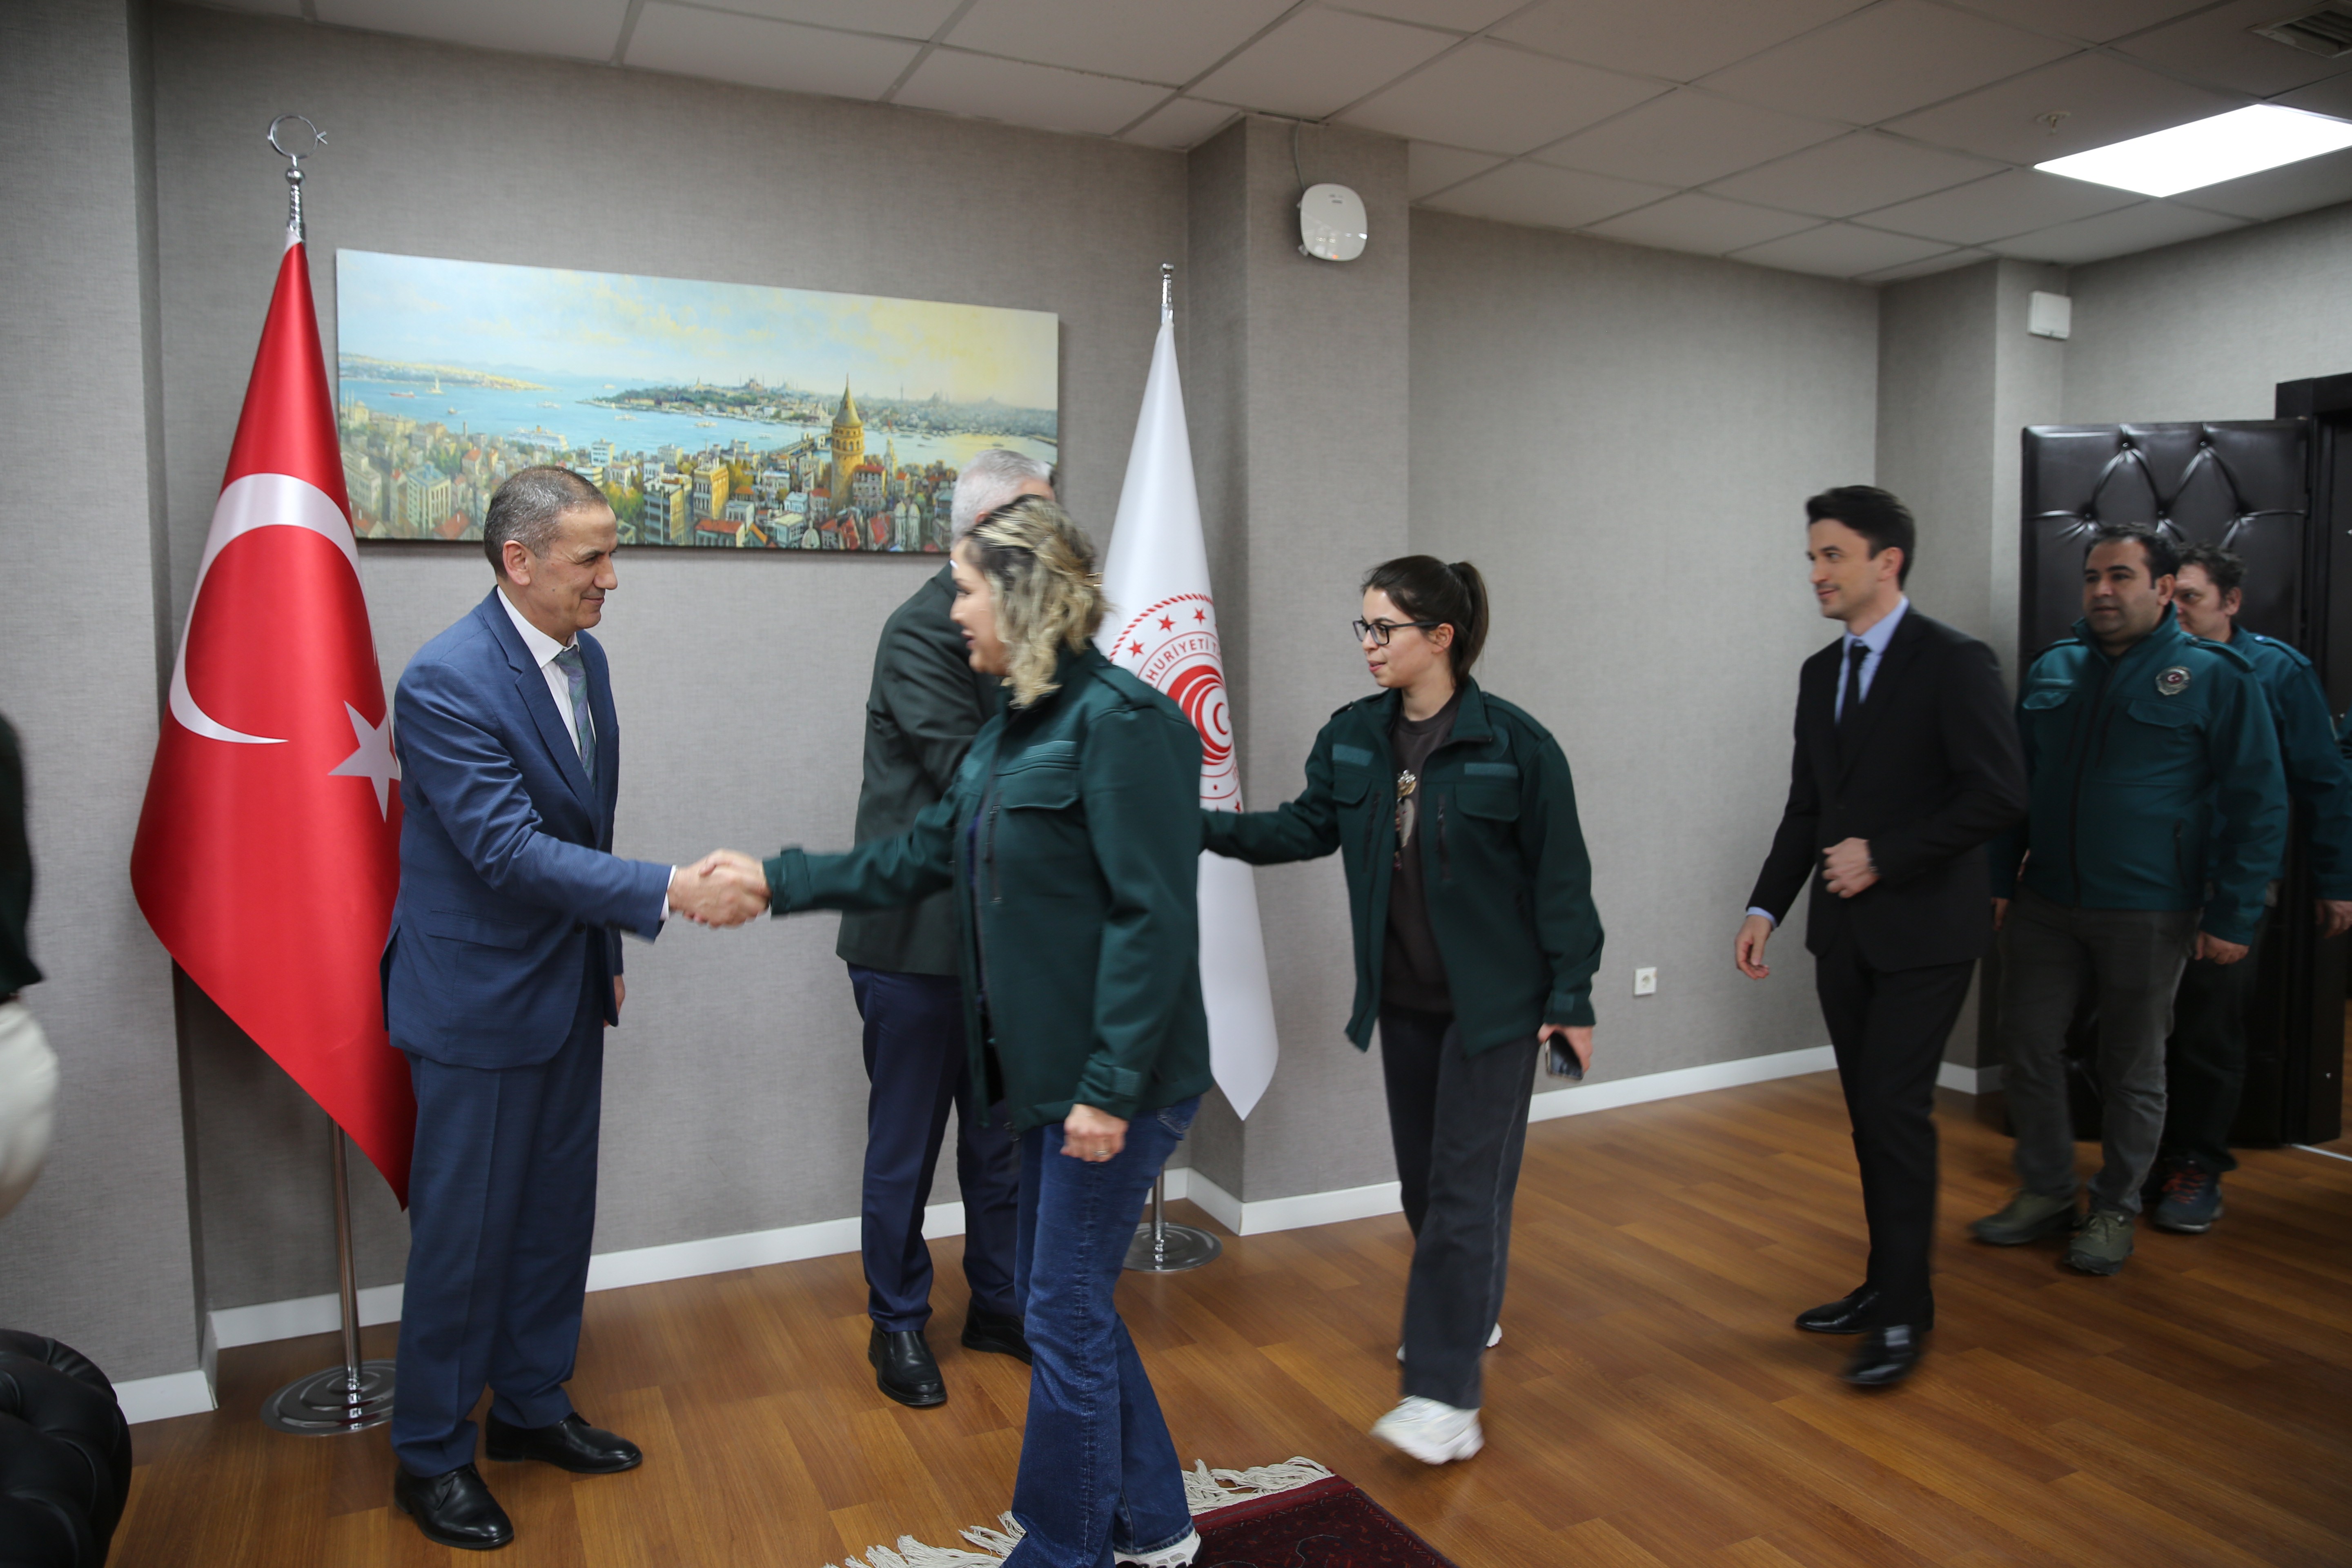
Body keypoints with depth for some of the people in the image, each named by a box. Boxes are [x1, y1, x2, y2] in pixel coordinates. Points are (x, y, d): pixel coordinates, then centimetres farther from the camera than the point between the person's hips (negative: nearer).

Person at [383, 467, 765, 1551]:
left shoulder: (583, 657, 5)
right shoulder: (446, 680, -21)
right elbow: (509, 848, -27)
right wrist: (668, 892, -31)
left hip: (567, 988, 8)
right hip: (478, 998, -8)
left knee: (556, 1212, 18)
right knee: (466, 1228, 6)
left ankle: (531, 1406, 37)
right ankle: (430, 1455, 25)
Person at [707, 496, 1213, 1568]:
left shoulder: (1119, 722, -18)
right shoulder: (1016, 728, 11)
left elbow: (1152, 918, -22)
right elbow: (919, 858, 17)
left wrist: (1109, 1086, -21)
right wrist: (779, 880, 16)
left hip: (1121, 1078, -9)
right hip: (1049, 1069, 9)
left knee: (1066, 1313, 4)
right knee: (1057, 1294, 18)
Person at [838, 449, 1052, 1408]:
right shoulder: (922, 632, -16)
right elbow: (970, 773, -24)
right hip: (917, 934, -7)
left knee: (1001, 1133, 17)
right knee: (907, 1143, 8)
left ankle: (998, 1303, 34)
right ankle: (898, 1323, 27)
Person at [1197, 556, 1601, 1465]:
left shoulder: (1513, 743, -14)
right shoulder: (1353, 738, 1)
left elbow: (1560, 876, -10)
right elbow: (1306, 828, 7)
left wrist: (1571, 998, -9)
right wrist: (1206, 826, -7)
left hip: (1494, 1000, -6)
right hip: (1404, 999, 6)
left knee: (1467, 1185, -5)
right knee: (1423, 1176, 18)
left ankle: (1445, 1397, 0)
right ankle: (1468, 1314, 42)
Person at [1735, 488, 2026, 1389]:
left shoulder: (1954, 663, -10)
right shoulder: (1820, 673, 11)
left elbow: (1999, 795, -16)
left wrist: (1884, 858, -16)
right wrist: (1766, 908, 5)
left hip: (1922, 932, -7)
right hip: (1844, 932, 7)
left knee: (1895, 1109, -7)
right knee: (1868, 1112, 12)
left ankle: (1904, 1315, 4)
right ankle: (1885, 1285, 24)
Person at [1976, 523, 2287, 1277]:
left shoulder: (2217, 676, -6)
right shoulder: (2051, 671, 6)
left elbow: (2257, 807, -6)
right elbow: (2014, 786, 13)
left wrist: (2232, 917, -10)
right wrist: (2000, 881, 8)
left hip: (2148, 916, -4)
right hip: (2045, 906, 4)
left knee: (2133, 1069, 9)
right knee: (2027, 1048, 7)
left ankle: (2115, 1210, 25)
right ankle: (2046, 1191, 25)